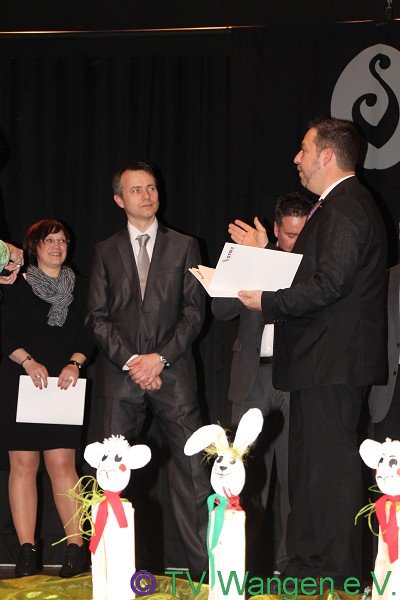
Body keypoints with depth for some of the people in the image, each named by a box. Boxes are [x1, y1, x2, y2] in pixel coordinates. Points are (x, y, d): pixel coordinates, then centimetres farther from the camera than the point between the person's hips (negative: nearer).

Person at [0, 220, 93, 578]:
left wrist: (74, 363, -9)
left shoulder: (79, 288, 13)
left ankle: (76, 547, -5)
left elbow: (87, 334, 8)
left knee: (62, 463, -7)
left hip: (63, 385, 1)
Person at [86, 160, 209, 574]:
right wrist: (131, 361, -8)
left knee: (192, 467, -7)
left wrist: (160, 357, -9)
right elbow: (97, 317, 6)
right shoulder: (105, 252, 13)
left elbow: (194, 311, 4)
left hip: (173, 372, -1)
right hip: (119, 374, 1)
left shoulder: (183, 246, 11)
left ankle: (204, 564, -4)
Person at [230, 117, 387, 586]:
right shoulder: (338, 205, 18)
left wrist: (268, 301, -19)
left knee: (329, 465, -6)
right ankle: (307, 564, 24)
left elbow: (330, 284, -25)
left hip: (332, 365, -11)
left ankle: (336, 571, 0)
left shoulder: (345, 208, -16)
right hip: (320, 360, 11)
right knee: (309, 465, 16)